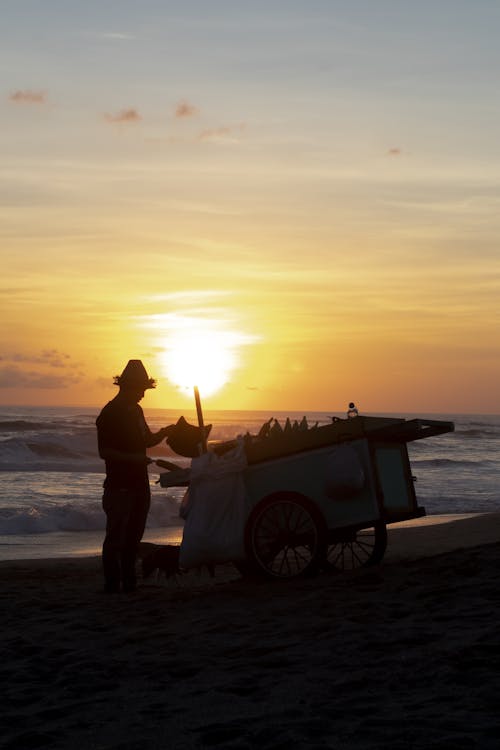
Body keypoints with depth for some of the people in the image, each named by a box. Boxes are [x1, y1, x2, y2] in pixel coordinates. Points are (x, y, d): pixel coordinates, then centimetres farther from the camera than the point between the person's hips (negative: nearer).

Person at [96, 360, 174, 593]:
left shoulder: (135, 411, 15)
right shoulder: (110, 414, -11)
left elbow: (146, 440, 25)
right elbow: (104, 451, -15)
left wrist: (163, 433, 5)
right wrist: (132, 458, -24)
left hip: (139, 484, 8)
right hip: (119, 486, -8)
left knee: (134, 534, 11)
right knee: (116, 535, -5)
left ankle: (129, 581, 17)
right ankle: (112, 583, -2)